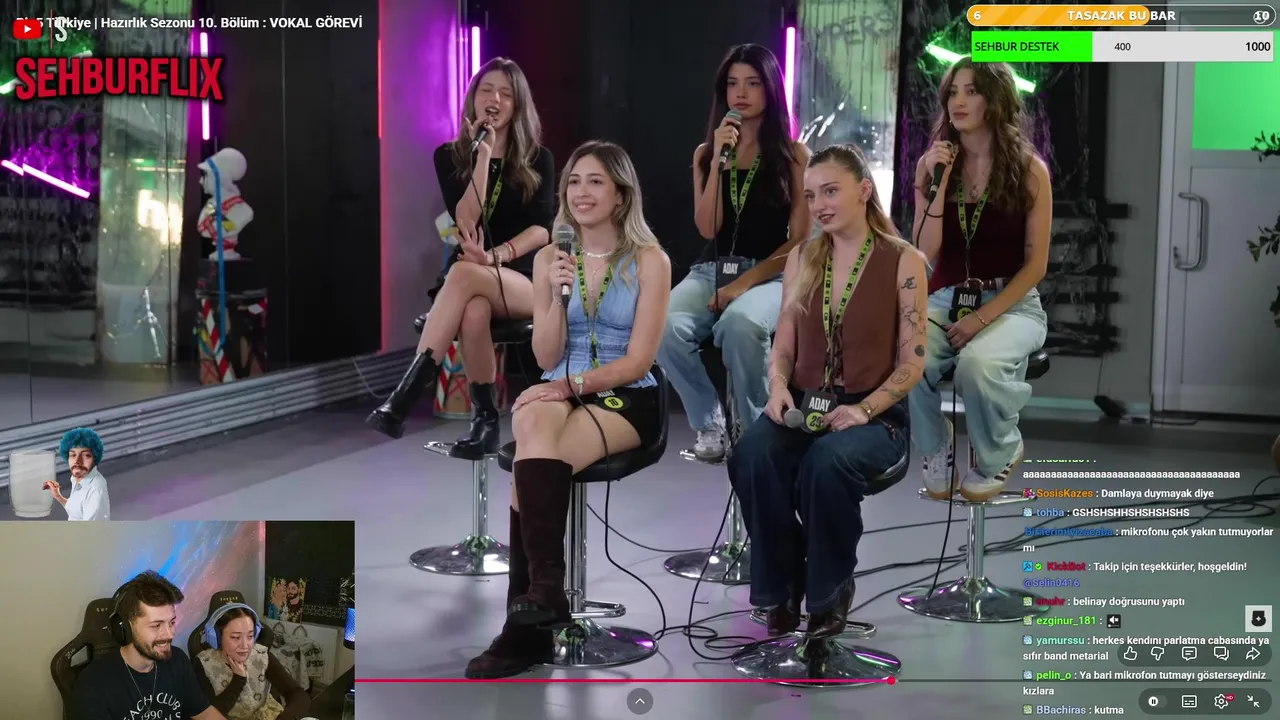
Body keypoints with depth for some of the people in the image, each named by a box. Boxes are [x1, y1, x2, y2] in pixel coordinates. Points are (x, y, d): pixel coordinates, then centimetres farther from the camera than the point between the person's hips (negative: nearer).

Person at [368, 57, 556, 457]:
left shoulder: (538, 160, 5)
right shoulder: (449, 156, 7)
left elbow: (543, 228, -7)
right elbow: (465, 221, -8)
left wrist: (496, 256, -24)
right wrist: (483, 154, -12)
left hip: (527, 281, -1)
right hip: (474, 281, 1)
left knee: (463, 274, -36)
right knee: (473, 310, -39)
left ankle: (402, 401, -43)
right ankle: (485, 420, -27)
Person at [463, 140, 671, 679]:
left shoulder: (649, 261, -2)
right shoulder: (549, 257, 8)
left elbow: (638, 360, -8)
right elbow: (546, 358, 4)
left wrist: (573, 383, -20)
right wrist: (558, 296, -12)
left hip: (625, 398, -3)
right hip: (561, 391, 3)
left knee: (530, 463, -31)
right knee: (532, 421, -35)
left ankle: (527, 611, -29)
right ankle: (544, 588, -38)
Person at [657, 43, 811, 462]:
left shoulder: (794, 155, 6)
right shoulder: (706, 153, 14)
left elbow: (799, 240, 0)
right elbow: (707, 229, 2)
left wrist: (746, 282, -12)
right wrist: (720, 162, -6)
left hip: (770, 276, -3)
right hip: (711, 270, 3)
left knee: (739, 325, -39)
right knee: (664, 327, -31)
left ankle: (756, 427, -14)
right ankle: (709, 423, -8)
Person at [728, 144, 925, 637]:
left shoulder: (904, 261, -1)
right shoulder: (801, 258, 12)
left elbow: (912, 361, -4)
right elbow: (783, 346, 12)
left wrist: (864, 409, -18)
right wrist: (778, 386, -10)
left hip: (875, 414, -3)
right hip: (803, 407, 3)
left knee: (827, 464, -37)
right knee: (751, 457, -31)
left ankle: (828, 590, -11)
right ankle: (780, 587, -10)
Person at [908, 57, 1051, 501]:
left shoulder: (1029, 168, -3)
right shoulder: (932, 163, 4)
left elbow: (1035, 264, -4)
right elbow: (925, 254, -4)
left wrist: (983, 317, -15)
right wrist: (938, 182, -14)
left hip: (1011, 303, -2)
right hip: (944, 300, 2)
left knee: (977, 363, -35)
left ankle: (999, 456, -1)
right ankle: (936, 446, 2)